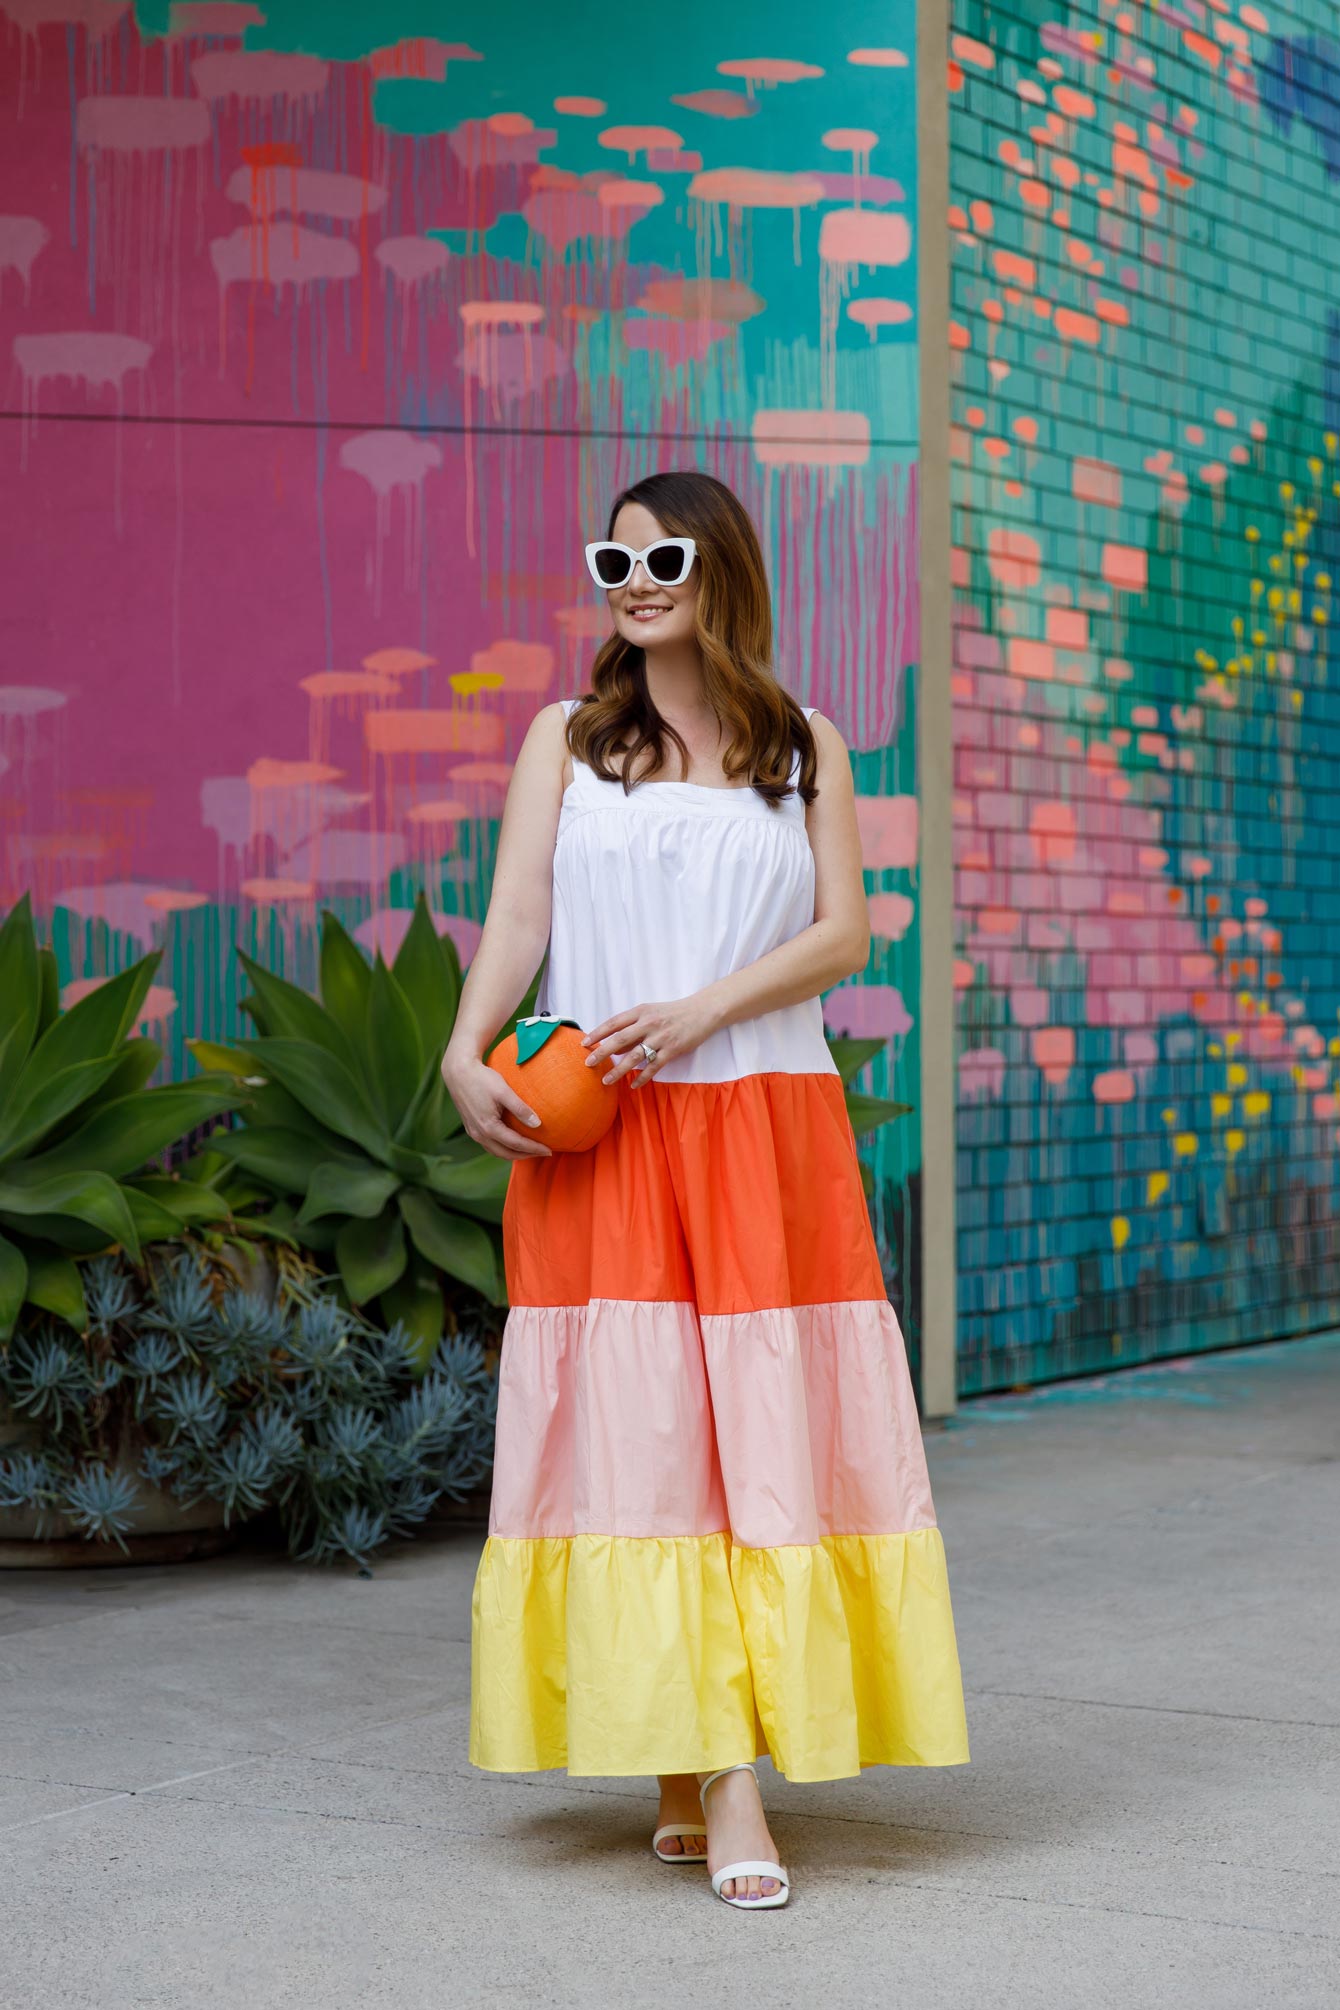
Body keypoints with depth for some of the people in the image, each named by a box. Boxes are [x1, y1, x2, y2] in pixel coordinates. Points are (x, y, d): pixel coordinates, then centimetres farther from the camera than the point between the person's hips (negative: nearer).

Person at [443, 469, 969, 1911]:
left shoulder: (806, 747, 13)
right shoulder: (567, 739, 14)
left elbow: (845, 933, 3)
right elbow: (518, 915, 2)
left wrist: (704, 1010, -13)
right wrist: (467, 1052, -16)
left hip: (765, 1133, 0)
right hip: (597, 1142, 0)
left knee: (763, 1428, -4)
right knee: (635, 1429, -6)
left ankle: (704, 1775, 3)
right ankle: (715, 1783, -3)